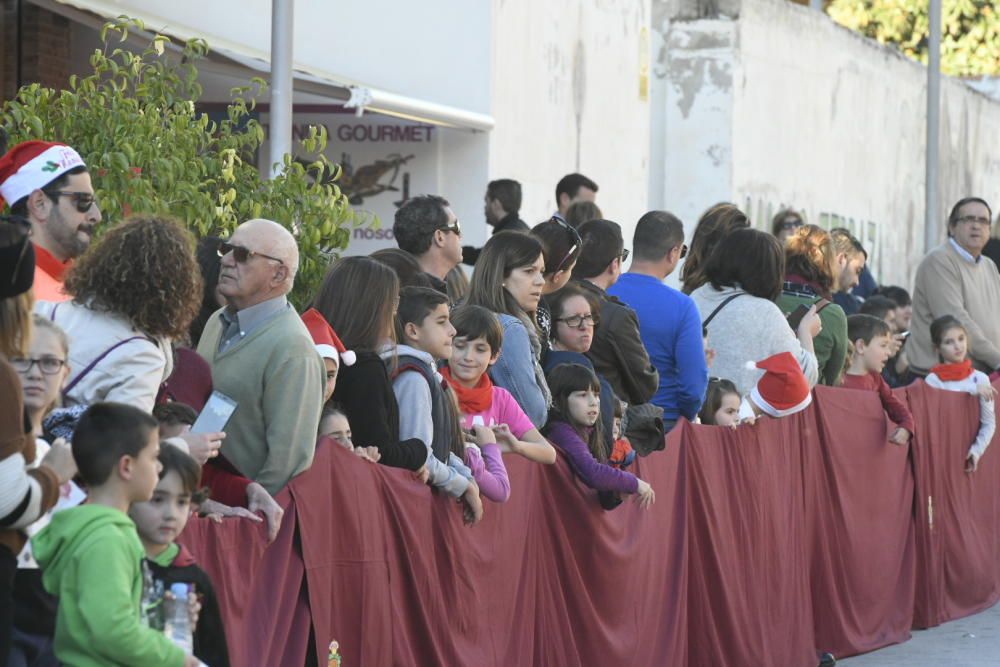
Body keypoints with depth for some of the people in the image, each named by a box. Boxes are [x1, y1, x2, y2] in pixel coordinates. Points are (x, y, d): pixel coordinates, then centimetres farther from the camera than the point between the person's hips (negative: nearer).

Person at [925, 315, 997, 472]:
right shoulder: (933, 380, -3)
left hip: (970, 453, 2)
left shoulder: (980, 378, 2)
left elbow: (989, 422, -2)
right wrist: (973, 391, -19)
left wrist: (977, 450, -14)